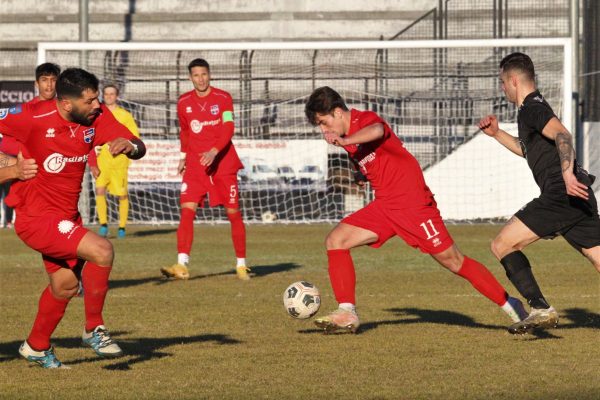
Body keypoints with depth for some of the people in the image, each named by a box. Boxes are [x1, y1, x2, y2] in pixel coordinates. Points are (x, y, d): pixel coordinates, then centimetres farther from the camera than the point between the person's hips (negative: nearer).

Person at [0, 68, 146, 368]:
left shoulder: (96, 117, -8)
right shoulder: (33, 118, -23)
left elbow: (139, 148, -9)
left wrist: (129, 146, -32)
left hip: (66, 216, 8)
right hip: (37, 217, -8)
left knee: (65, 284, 22)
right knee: (101, 250, -23)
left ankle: (36, 347, 45)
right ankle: (94, 329, -5)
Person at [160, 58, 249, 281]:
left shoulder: (223, 98, -4)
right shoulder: (184, 102, 6)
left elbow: (228, 129, -15)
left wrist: (214, 151, -29)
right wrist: (184, 156, 14)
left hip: (223, 162, -2)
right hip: (195, 163, 2)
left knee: (233, 213, 2)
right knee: (187, 210, -14)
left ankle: (241, 265, 16)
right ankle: (182, 266, -20)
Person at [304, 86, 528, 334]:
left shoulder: (365, 120, -14)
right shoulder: (351, 136, 12)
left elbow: (376, 130, -41)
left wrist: (344, 141, -53)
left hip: (412, 202, -9)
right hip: (383, 206, 9)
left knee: (453, 261, -4)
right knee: (335, 241, -5)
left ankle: (509, 305, 8)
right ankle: (347, 314, -6)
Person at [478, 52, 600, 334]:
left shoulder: (532, 109, -6)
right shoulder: (533, 108, 24)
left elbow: (562, 135, -25)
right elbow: (529, 150, 42)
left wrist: (567, 175, -36)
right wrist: (497, 134, 32)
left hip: (561, 194, -10)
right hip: (577, 196, 10)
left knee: (502, 245, -5)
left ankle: (541, 309, -11)